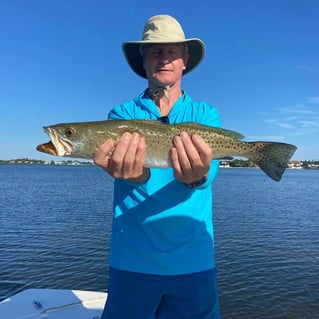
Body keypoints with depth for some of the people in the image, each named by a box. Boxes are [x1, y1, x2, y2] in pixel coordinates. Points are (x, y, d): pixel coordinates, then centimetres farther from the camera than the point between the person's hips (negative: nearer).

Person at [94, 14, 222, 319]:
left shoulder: (206, 114, 3)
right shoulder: (122, 113, 1)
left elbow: (209, 167, -15)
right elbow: (125, 162, -17)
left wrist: (197, 176, -37)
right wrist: (135, 173, -40)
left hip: (194, 259, 1)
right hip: (131, 259, 0)